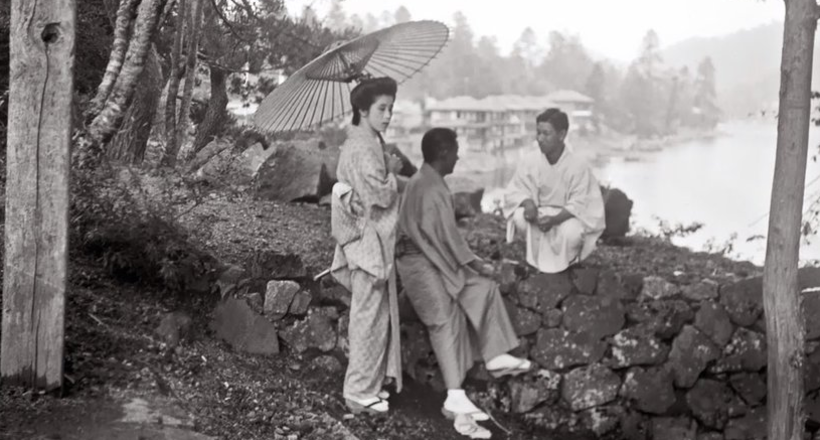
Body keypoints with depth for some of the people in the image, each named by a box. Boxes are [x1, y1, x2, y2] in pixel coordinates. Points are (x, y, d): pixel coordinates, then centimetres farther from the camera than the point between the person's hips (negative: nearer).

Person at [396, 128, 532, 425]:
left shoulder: (428, 183, 12)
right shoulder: (429, 188, -20)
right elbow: (447, 235, -19)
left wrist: (474, 263, 16)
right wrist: (475, 264, -8)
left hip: (432, 258, 10)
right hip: (419, 263, -10)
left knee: (484, 287, 10)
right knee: (447, 320, -10)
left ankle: (495, 357, 13)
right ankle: (455, 398, -8)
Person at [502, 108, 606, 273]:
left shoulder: (578, 166, -18)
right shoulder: (529, 161, -11)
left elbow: (578, 205, -18)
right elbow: (516, 191, -3)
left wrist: (554, 219, -35)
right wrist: (528, 203, -27)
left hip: (568, 216, -3)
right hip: (539, 212, 3)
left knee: (571, 234, -36)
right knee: (520, 219, -29)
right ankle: (537, 263, -5)